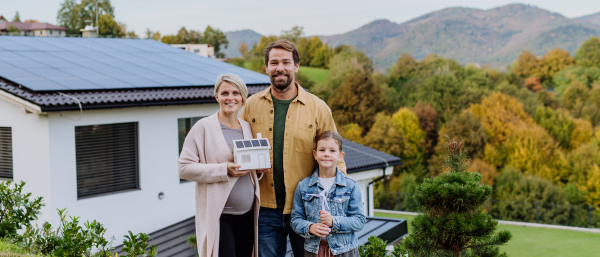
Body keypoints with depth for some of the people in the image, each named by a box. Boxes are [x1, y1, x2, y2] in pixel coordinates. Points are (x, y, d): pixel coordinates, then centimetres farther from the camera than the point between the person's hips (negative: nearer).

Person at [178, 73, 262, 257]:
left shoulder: (248, 128, 12)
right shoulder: (204, 127, -5)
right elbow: (184, 168, -11)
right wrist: (224, 170, -20)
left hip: (247, 214, 6)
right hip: (218, 216, -5)